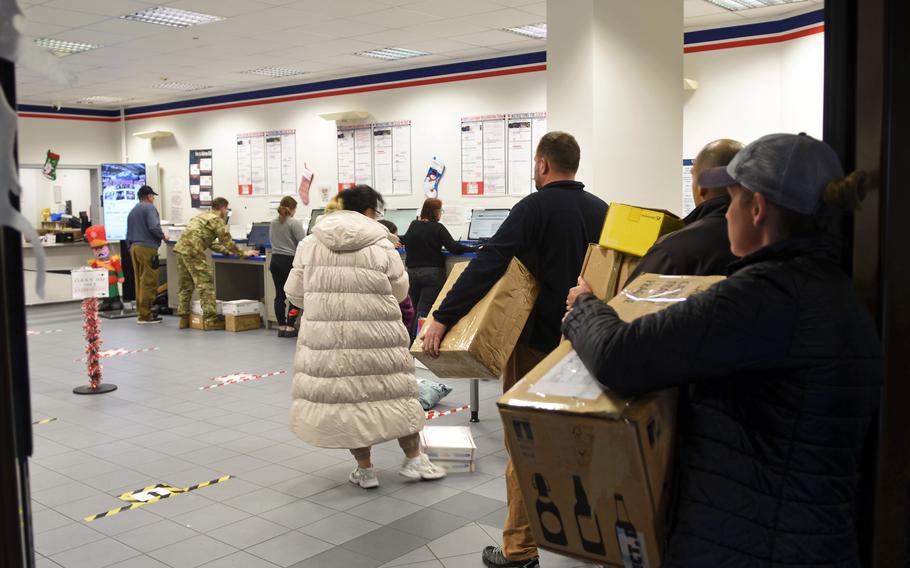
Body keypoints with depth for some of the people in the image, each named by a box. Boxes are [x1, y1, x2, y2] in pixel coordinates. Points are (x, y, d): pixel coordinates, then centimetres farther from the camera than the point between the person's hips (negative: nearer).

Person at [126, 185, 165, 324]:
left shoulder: (132, 211, 21)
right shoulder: (149, 208, -5)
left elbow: (128, 233, 23)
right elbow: (154, 227, -19)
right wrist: (163, 236, -2)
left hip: (134, 248, 9)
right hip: (147, 248, -9)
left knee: (139, 281, 11)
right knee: (149, 282, -6)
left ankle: (141, 312, 15)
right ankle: (145, 315, -6)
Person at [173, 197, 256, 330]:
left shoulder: (202, 216, 27)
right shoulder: (217, 219, -1)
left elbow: (211, 243, 30)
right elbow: (227, 241, -1)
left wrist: (228, 251, 29)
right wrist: (243, 254, 9)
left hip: (180, 248, 9)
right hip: (193, 251, -9)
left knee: (186, 286, 16)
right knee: (206, 284, -6)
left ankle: (184, 318, 20)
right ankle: (210, 319, -8)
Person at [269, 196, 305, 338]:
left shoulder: (273, 223, 9)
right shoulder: (294, 223, -12)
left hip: (275, 260, 6)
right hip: (289, 261, -6)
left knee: (279, 294, 8)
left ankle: (281, 327, 11)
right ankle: (289, 327, 0)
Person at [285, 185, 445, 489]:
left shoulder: (310, 244, 2)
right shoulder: (381, 246, -5)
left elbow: (294, 292, 6)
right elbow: (399, 292, 5)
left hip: (326, 338, 2)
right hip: (375, 338, -2)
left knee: (344, 396, 12)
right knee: (394, 393, 13)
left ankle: (364, 468, 21)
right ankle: (413, 458, 25)